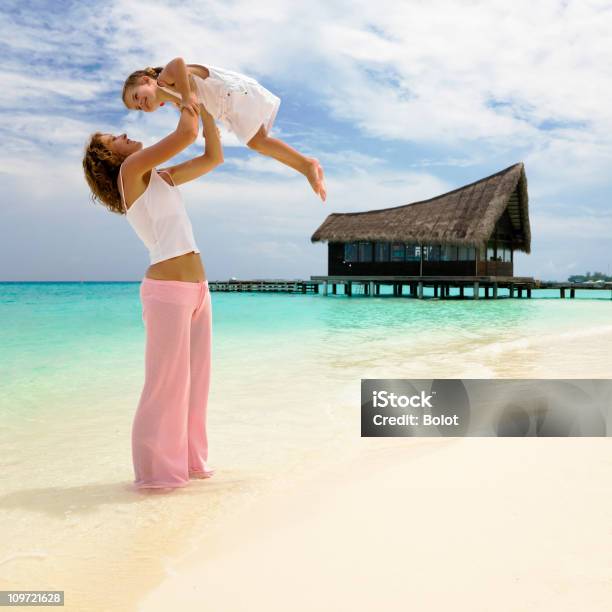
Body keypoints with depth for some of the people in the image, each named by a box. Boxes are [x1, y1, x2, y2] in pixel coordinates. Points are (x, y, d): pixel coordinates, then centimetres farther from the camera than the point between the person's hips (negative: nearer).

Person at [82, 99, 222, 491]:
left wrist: (203, 107, 20)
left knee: (196, 379, 12)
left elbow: (214, 156, 23)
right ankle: (156, 469, 8)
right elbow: (186, 135, -11)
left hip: (197, 289, 8)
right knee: (167, 382, -3)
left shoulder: (162, 178, 20)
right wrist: (185, 109, 8)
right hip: (167, 291, -8)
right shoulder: (131, 170, -3)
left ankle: (187, 459, 23)